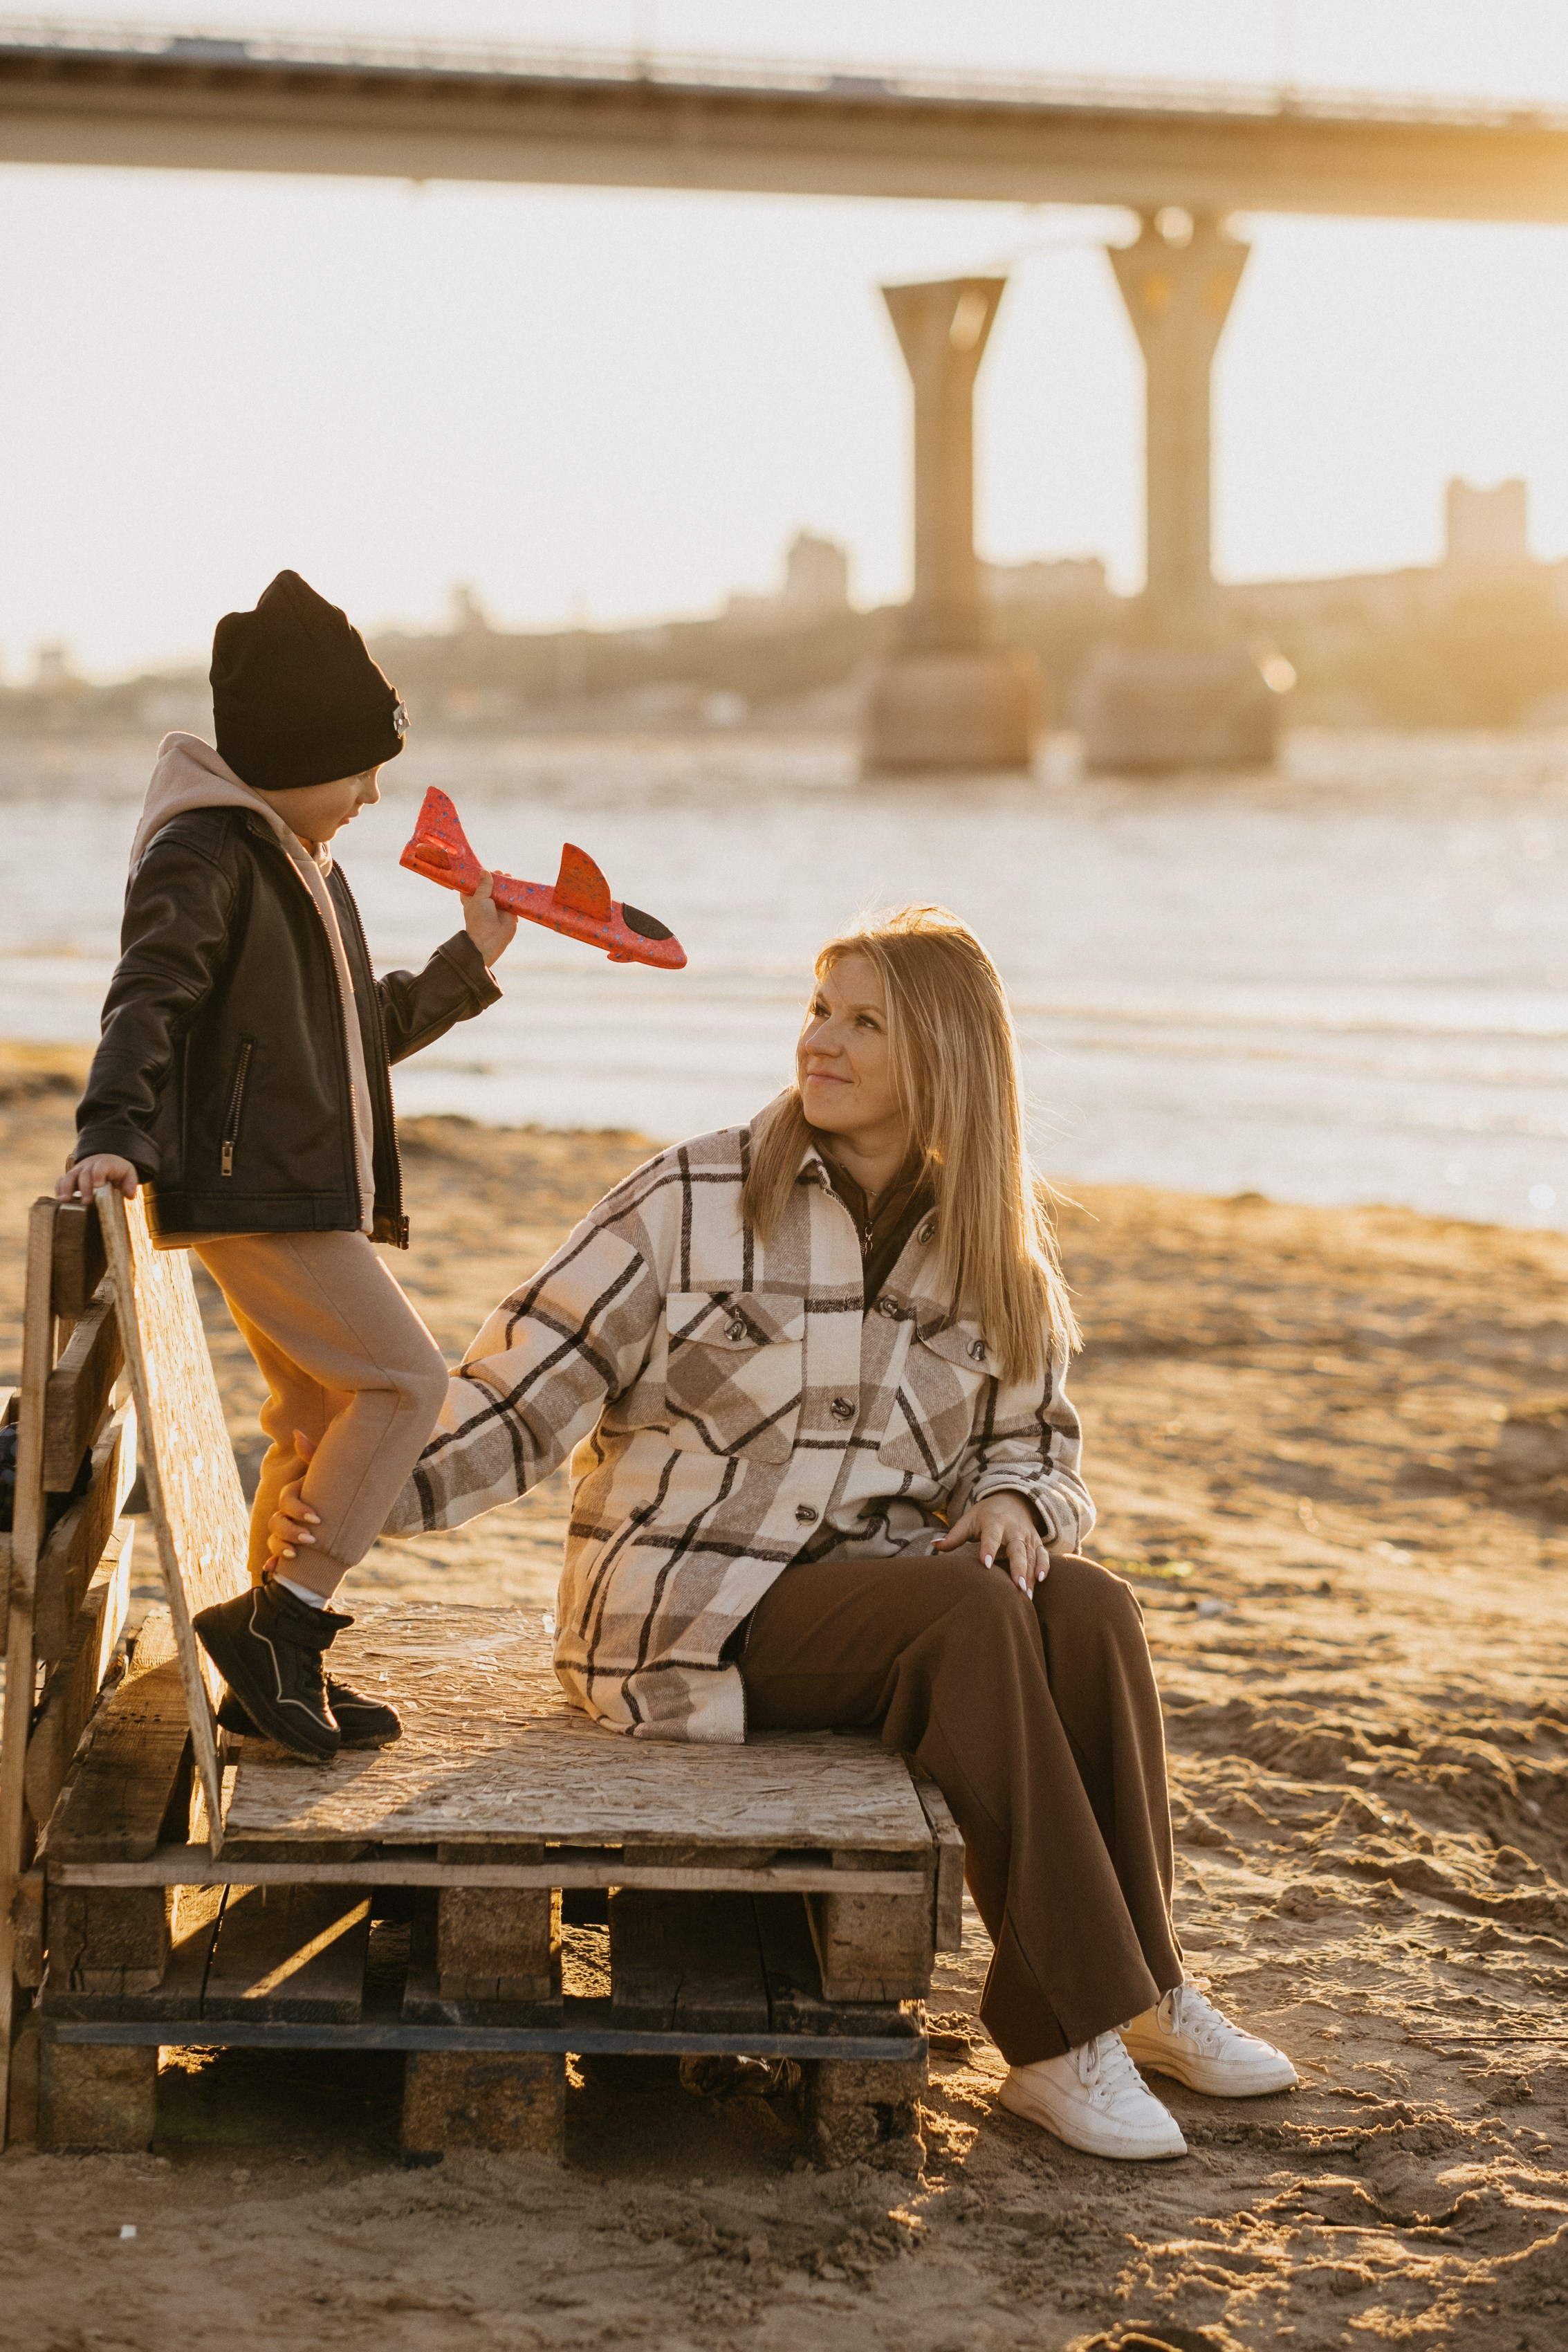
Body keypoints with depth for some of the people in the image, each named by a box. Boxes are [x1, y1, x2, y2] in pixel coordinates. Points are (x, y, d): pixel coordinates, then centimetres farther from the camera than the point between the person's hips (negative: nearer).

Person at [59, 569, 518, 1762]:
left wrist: (468, 964, 22)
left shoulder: (315, 870, 22)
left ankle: (274, 1673, 18)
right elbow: (148, 1002, -23)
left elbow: (363, 1031, 31)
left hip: (313, 1193, 10)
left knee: (318, 1421, 12)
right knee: (408, 1378, -16)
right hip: (248, 1186, -10)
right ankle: (283, 1618, -13)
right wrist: (115, 1133, -37)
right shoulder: (204, 854, -10)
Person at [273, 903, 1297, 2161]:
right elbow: (534, 1387, -6)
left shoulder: (995, 1257, 9)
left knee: (1089, 1605, -26)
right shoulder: (696, 1198, -3)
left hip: (875, 1580, 4)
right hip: (692, 1613, -4)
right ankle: (1075, 2024, -26)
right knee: (969, 1610, -31)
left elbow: (1034, 1447, 18)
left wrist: (1010, 1505, -6)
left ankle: (1135, 1985, -16)